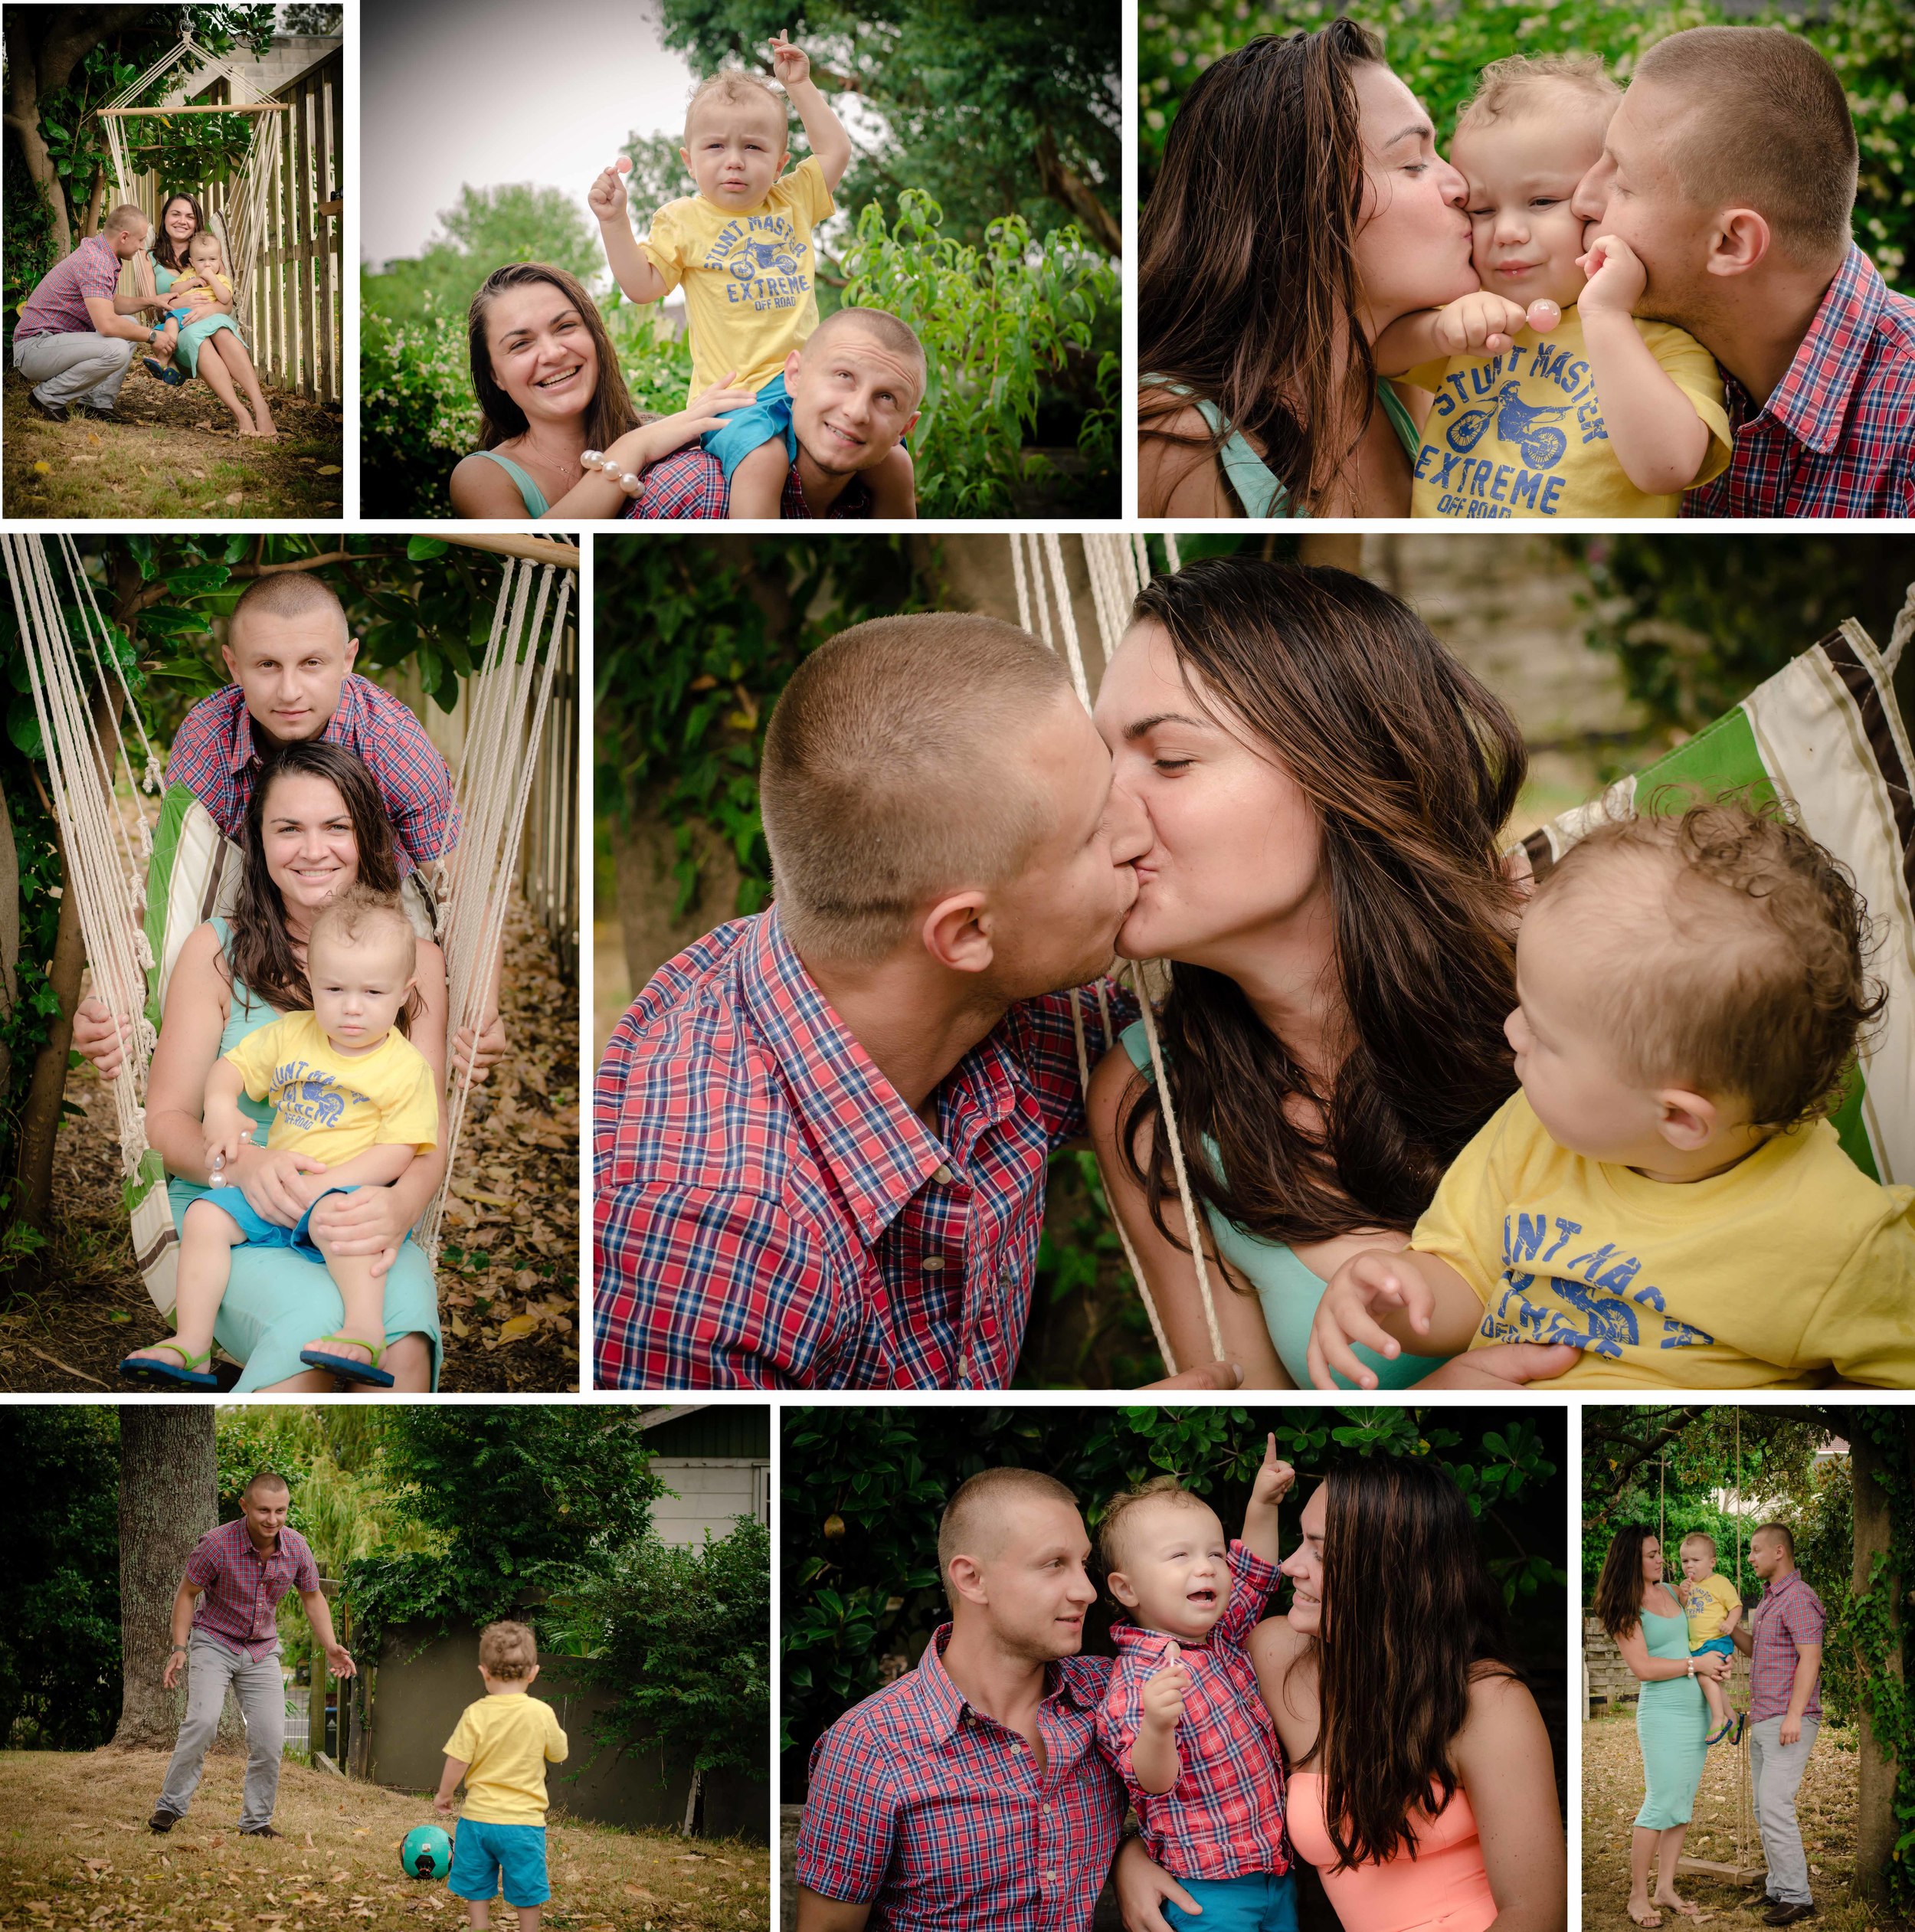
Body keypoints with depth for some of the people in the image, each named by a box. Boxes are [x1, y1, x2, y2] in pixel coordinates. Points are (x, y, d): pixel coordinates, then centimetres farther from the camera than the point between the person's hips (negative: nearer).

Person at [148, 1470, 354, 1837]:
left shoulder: (296, 1548, -10)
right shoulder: (216, 1544, -21)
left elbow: (312, 1597, 7)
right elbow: (187, 1593, -7)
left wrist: (331, 1647, -4)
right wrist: (180, 1648, -13)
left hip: (262, 1651, 4)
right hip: (214, 1642, -4)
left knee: (270, 1737, -5)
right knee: (203, 1720, -24)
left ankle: (256, 1820, 9)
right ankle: (171, 1806, -11)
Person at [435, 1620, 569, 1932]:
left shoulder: (475, 1715, -10)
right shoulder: (541, 1714, -10)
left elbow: (456, 1764, -9)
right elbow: (559, 1755, 5)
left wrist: (444, 1795, 8)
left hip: (478, 1816, 1)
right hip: (524, 1821, -1)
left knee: (477, 1892, 15)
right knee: (527, 1894, 10)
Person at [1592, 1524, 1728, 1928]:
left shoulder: (1670, 1591, 11)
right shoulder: (1626, 1608, -10)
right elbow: (1643, 1667, -18)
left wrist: (1718, 1660, 6)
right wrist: (1695, 1664, -14)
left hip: (1698, 1709, 7)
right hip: (1663, 1713, -7)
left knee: (1684, 1803, 9)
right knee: (1661, 1803, -7)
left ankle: (1665, 1888, 16)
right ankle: (1638, 1895, 1)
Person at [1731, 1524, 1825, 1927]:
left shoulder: (1798, 1598, -13)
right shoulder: (1769, 1598, 18)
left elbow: (1810, 1658, -20)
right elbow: (1753, 1649, 29)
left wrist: (1794, 1716, -26)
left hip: (1789, 1722, -10)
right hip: (1763, 1722, 10)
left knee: (1775, 1805, -16)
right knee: (1764, 1809, 11)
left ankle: (1796, 1896, -14)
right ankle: (1778, 1888, 16)